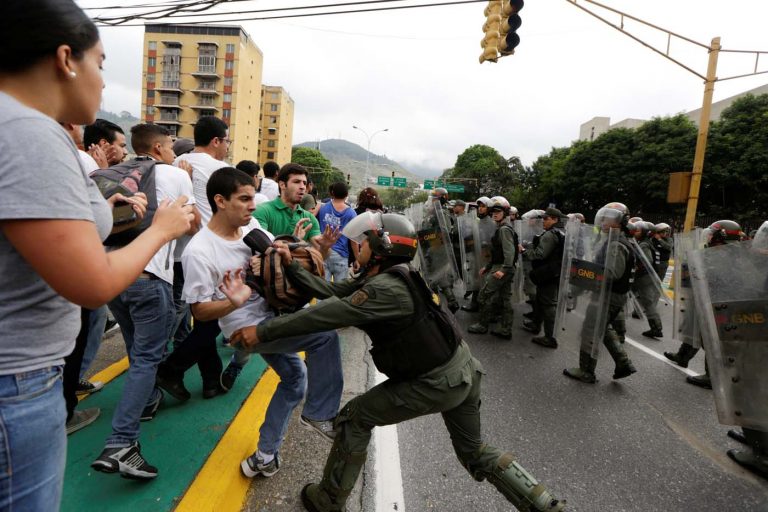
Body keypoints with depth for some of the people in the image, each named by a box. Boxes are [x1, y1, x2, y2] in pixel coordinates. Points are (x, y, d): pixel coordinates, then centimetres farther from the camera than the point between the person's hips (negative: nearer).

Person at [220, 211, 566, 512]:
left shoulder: (387, 289, -25)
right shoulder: (380, 276, 5)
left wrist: (263, 331, -20)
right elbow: (331, 292, 1)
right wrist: (291, 266, -1)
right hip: (464, 369, 10)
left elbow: (327, 314, -27)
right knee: (475, 453, 24)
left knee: (353, 418, 4)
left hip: (436, 383, -9)